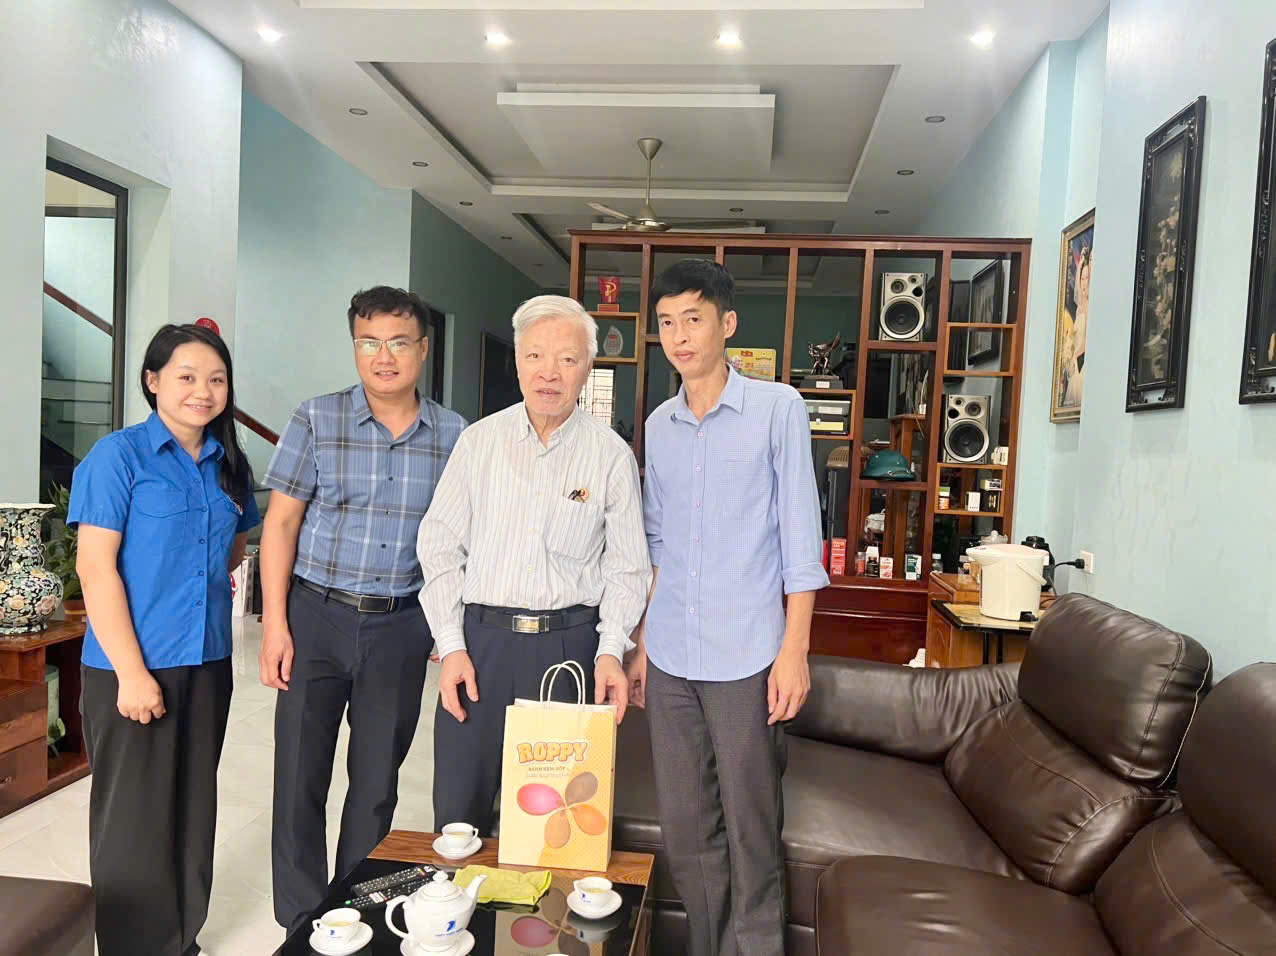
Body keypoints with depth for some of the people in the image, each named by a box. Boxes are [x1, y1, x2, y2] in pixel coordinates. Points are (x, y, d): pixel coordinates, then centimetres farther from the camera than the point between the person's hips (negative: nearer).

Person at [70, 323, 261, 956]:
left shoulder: (229, 465, 8)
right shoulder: (118, 455, -9)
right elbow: (95, 567, -14)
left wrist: (221, 577, 6)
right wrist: (131, 672, -17)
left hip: (208, 665, 6)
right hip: (129, 667, -5)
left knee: (193, 810, 16)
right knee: (135, 819, 6)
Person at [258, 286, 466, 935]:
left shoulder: (453, 435, 1)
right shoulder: (316, 421, -3)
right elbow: (281, 523, -2)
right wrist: (275, 626, -7)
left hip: (402, 626, 1)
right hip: (316, 618, -1)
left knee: (378, 780, 13)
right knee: (301, 777, 7)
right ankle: (302, 923, 27)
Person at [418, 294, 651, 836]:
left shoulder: (612, 456, 0)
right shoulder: (479, 440, 4)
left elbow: (627, 568, 4)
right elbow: (440, 548, 5)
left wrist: (611, 650, -8)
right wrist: (451, 645, -2)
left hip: (569, 643, -1)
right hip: (479, 637, 1)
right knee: (458, 808, 9)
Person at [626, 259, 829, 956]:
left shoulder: (777, 408, -3)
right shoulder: (659, 426, 11)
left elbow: (800, 538, -5)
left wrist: (794, 650, -10)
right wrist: (642, 644, 14)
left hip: (745, 657, -4)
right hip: (670, 660, 5)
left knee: (750, 835, 4)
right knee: (684, 831, 13)